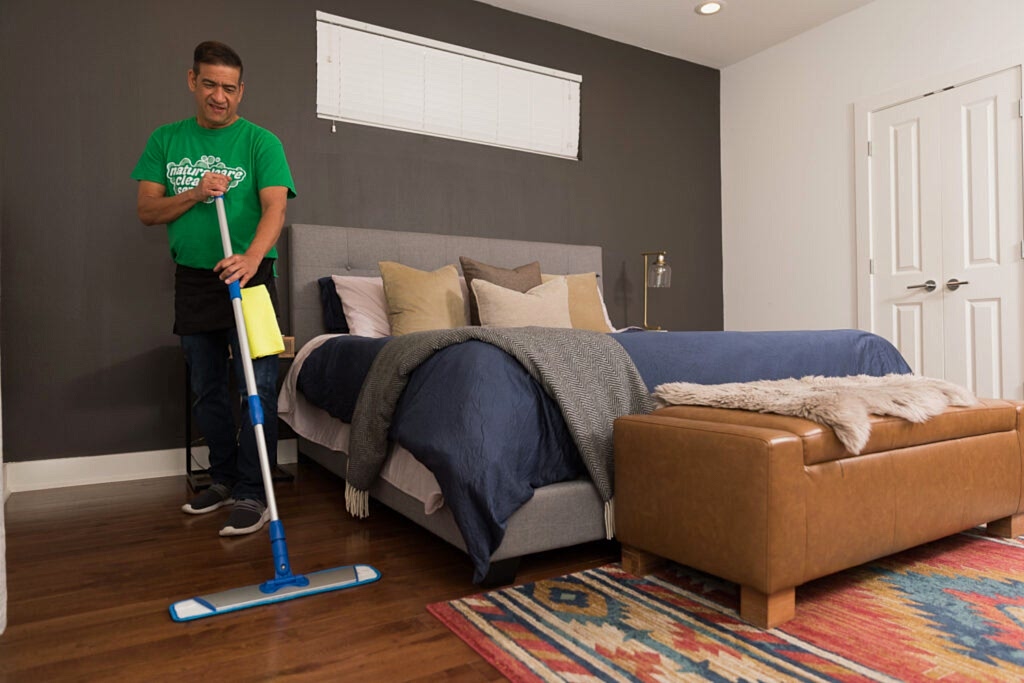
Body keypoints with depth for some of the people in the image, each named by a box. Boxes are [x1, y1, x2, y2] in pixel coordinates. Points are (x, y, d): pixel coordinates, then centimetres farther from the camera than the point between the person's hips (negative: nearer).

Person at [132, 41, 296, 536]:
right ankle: (223, 479, 29)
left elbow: (275, 207, -16)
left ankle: (252, 494, 3)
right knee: (207, 391, 13)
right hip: (193, 280, 5)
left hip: (248, 278, -5)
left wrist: (251, 257, -34)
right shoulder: (166, 140, 11)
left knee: (256, 389, -6)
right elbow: (147, 211, 6)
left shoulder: (260, 142, -2)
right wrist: (195, 194, -12)